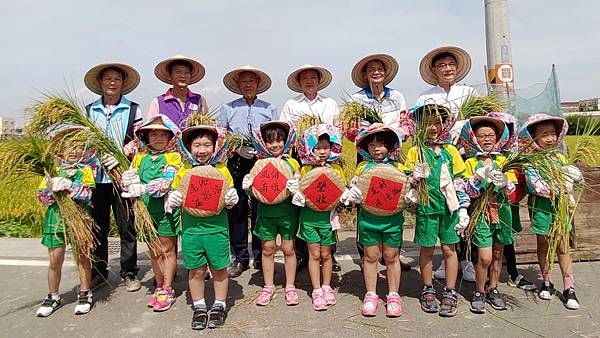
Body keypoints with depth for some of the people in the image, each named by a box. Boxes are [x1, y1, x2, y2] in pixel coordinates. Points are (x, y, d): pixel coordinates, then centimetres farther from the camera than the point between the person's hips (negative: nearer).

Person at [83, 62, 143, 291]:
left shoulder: (133, 109, 4)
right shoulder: (89, 111, 11)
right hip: (96, 176, 2)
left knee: (127, 227, 4)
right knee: (97, 227, 10)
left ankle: (129, 273, 16)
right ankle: (98, 272, 24)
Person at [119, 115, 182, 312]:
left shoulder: (173, 157, -6)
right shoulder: (141, 157, 10)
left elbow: (166, 181, -19)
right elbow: (128, 177, 3)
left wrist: (142, 189, -23)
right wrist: (133, 188, -18)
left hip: (165, 208, -5)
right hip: (145, 209, 5)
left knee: (167, 250, 6)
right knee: (153, 251, 15)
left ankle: (167, 290, 16)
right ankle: (159, 287, 28)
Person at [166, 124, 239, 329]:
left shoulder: (221, 170, 0)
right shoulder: (184, 171, 2)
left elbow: (229, 198, 7)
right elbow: (174, 195, 10)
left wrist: (231, 200, -14)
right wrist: (173, 201, -11)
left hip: (217, 228, -1)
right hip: (191, 228, 1)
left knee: (219, 269, 11)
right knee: (196, 271, 11)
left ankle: (219, 306, 29)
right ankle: (199, 307, 28)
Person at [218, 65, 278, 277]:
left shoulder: (269, 109, 12)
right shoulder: (228, 109, 12)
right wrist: (237, 148, -9)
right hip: (236, 163, 1)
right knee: (237, 210, 2)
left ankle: (261, 258, 12)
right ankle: (239, 258, 13)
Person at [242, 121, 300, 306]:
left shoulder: (292, 163, -1)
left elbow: (300, 186, 0)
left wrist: (296, 188, -22)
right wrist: (249, 187, -16)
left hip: (287, 212, -1)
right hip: (266, 212, 1)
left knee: (288, 248, 6)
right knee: (267, 249, 8)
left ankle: (290, 286, 22)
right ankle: (268, 286, 24)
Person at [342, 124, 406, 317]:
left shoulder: (397, 167, 3)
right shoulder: (363, 167, 4)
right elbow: (355, 190, 8)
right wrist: (352, 195, -13)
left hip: (392, 219, 0)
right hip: (368, 218, 0)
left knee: (391, 256, 9)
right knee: (370, 256, 8)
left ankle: (393, 295, 24)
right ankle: (371, 295, 22)